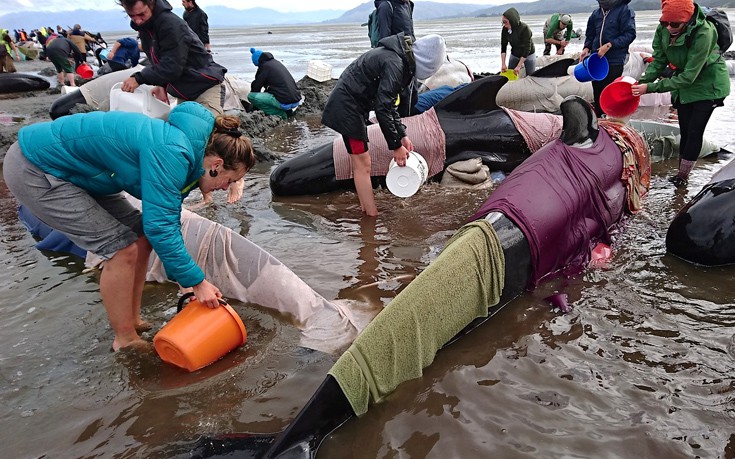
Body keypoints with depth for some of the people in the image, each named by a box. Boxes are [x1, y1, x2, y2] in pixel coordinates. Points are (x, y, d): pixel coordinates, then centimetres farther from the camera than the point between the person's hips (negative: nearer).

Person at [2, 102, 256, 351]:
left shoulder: (183, 156, 2)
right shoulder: (171, 154, -28)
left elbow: (167, 222, 10)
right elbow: (159, 227, -28)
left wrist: (186, 277, 11)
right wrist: (197, 282, -20)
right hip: (33, 171, -9)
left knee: (141, 237, 5)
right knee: (122, 248, -11)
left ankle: (133, 321, 18)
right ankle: (126, 340, 5)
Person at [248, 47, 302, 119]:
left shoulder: (264, 66, -5)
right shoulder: (276, 62, 18)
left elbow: (257, 85, 4)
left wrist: (253, 105, 19)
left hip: (285, 103, -9)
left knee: (251, 96, -7)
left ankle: (281, 114, -5)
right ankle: (287, 110, 12)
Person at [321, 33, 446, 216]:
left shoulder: (396, 57, 10)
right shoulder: (394, 64, -22)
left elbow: (388, 102, 14)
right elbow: (382, 109, -24)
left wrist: (402, 135, 10)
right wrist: (396, 146, -17)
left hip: (344, 104, 10)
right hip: (347, 108, -10)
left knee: (360, 163, 15)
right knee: (363, 165, -5)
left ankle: (366, 209, 24)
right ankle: (373, 216, 1)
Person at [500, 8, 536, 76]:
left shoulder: (525, 29, -29)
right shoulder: (505, 29, -17)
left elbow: (527, 48, -28)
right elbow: (503, 46, -10)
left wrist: (518, 66, -31)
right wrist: (503, 64, -17)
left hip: (528, 55, -4)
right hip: (514, 55, 4)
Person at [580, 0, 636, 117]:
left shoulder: (624, 11, -6)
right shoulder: (596, 13, 10)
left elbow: (630, 34, -11)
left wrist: (609, 45, -19)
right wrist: (587, 48, 1)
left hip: (615, 61, -5)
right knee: (597, 93, 12)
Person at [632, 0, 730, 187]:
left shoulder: (703, 33, -34)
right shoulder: (663, 29, -18)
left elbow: (688, 76, -34)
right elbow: (659, 61, -10)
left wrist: (650, 87, -39)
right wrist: (642, 81, -29)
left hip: (708, 84, -5)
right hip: (683, 83, 5)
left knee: (694, 131, -5)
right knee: (684, 131, 9)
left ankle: (683, 175, 6)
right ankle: (682, 173, 17)